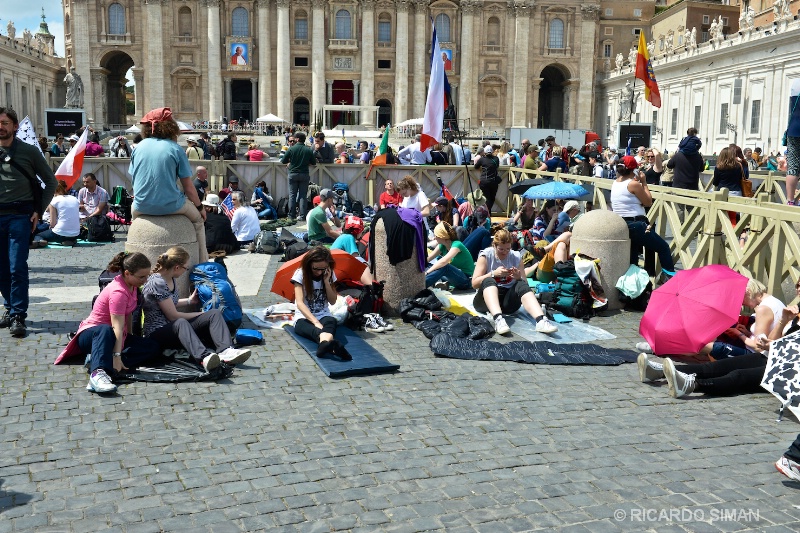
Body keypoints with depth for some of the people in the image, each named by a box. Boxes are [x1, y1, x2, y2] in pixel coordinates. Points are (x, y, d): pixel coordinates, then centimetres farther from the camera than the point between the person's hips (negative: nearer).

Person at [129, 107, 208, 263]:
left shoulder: (139, 147, 3)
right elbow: (188, 187, -5)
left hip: (142, 207, 3)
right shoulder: (175, 149, -6)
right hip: (171, 207, -3)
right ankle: (202, 264, 22)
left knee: (134, 210, 39)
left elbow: (133, 180, 10)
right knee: (198, 218, 26)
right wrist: (200, 207, 10)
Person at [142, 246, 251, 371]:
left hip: (176, 328, 9)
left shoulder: (171, 279, 9)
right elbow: (173, 316, -17)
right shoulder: (157, 282, -19)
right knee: (180, 323, -42)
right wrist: (200, 314, -4)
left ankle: (226, 351, -37)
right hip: (157, 333, -9)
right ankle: (204, 357, -67)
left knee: (215, 313, -10)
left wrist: (189, 300, 34)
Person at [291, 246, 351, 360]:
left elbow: (333, 301, 4)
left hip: (323, 316, 3)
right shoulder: (301, 274, -7)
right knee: (312, 328, -41)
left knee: (331, 321, -37)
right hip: (303, 318, -2)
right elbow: (299, 303, -17)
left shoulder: (329, 275, 4)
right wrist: (316, 322, -30)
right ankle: (328, 342, -75)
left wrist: (326, 281, -10)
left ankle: (324, 343, -71)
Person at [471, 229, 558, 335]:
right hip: (487, 298, -2)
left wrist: (518, 278, -14)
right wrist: (493, 273, -19)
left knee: (522, 284, -26)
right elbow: (474, 284, -7)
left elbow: (525, 284, 8)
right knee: (488, 281, -32)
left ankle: (541, 320, -49)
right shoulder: (486, 255, -1)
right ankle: (498, 319, -58)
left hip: (508, 300, 2)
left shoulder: (516, 257, 7)